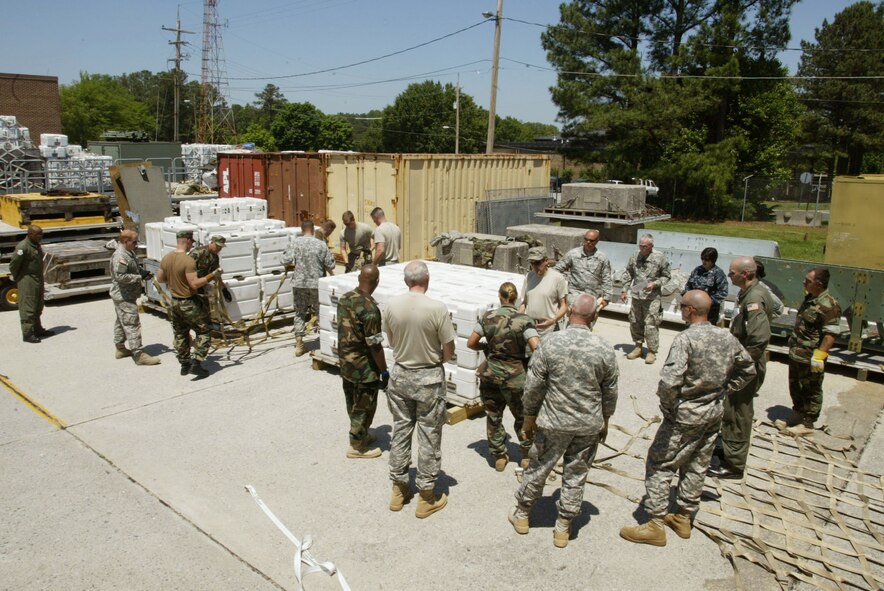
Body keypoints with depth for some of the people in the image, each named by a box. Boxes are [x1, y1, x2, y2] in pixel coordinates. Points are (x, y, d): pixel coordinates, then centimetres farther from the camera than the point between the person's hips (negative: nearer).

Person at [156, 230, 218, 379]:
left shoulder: (166, 259, 1)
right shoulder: (188, 260, -22)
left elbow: (160, 279, 12)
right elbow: (195, 284, -25)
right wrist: (212, 275, -19)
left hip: (174, 302, 8)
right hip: (189, 303, -8)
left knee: (180, 334, 19)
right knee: (204, 332, 5)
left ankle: (184, 364, 27)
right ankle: (196, 363, -3)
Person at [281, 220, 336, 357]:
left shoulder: (295, 242, -5)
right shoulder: (321, 244, -6)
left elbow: (286, 261, -9)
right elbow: (330, 265, -4)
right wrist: (331, 273, 18)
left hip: (299, 284, 1)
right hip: (317, 284, -1)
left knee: (300, 313, 11)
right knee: (321, 313, 13)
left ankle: (299, 344, 10)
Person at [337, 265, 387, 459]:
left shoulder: (344, 298, -1)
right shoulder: (369, 308, -27)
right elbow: (375, 346, -23)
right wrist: (384, 371, -13)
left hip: (346, 363, 8)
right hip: (363, 368, -8)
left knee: (353, 404, 23)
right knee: (364, 407, 9)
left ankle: (361, 435, 41)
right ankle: (357, 446, 22)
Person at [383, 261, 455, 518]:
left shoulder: (392, 305, -7)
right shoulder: (437, 308, -19)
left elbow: (391, 341, 7)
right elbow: (449, 350, -12)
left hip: (400, 375, 4)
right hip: (428, 379, -4)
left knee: (400, 430, 16)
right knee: (429, 436, 8)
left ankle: (398, 490, 29)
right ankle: (426, 497, 19)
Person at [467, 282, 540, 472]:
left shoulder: (488, 317, -5)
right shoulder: (524, 320, -14)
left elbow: (471, 343, -1)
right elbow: (537, 348, -23)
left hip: (490, 375, 2)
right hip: (515, 377, -2)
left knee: (493, 417, 17)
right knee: (522, 417, 20)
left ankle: (499, 457, 26)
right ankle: (527, 455, 30)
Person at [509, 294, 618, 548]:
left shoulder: (550, 343, -15)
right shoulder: (604, 349, -9)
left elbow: (533, 386, -10)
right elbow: (610, 392, 2)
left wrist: (529, 416, 4)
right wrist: (604, 420, 17)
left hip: (553, 422, -1)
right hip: (589, 425, 1)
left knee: (537, 469, 16)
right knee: (576, 476, 14)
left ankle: (521, 514, 34)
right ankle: (563, 528, 25)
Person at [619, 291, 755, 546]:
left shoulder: (686, 339, -23)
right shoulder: (727, 338, 0)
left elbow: (669, 381, -31)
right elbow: (748, 370, 15)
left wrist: (667, 407, -13)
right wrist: (723, 391, 15)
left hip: (686, 415, -7)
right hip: (714, 413, 7)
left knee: (659, 465, 4)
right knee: (696, 467, 19)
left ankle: (656, 525, 8)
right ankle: (684, 518, 32)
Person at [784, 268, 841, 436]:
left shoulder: (828, 305, -22)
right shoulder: (810, 298, 8)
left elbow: (831, 334, -25)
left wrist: (819, 356, -28)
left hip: (810, 358, -10)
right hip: (796, 354, 10)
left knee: (811, 391, 5)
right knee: (795, 387, 22)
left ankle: (807, 424, 17)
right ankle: (798, 414, 39)